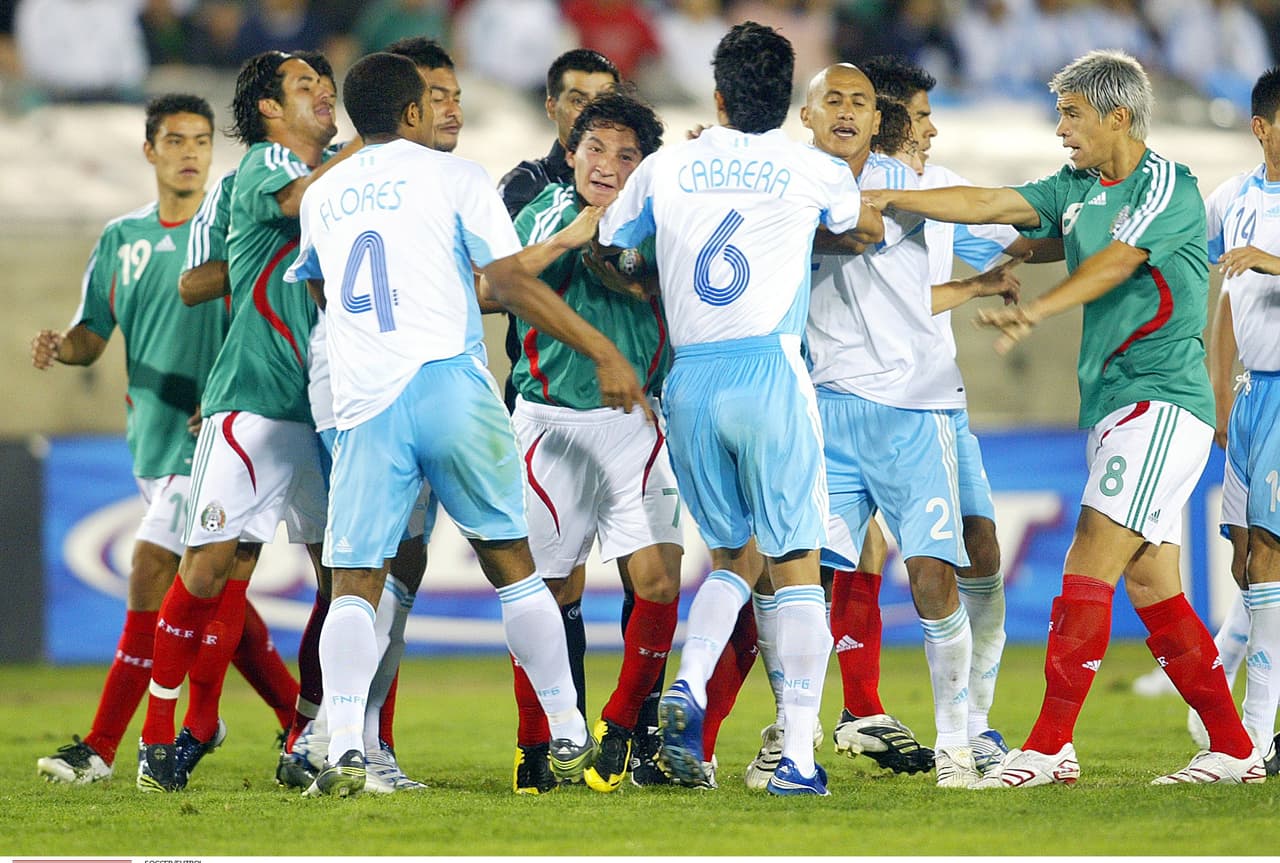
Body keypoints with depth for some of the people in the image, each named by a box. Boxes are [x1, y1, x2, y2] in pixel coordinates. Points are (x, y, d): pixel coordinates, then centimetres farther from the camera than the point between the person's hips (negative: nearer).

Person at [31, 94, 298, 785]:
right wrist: (59, 346, -10)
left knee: (150, 574, -13)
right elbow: (93, 335, 13)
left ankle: (100, 748, -11)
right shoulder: (121, 239, 13)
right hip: (151, 437, 6)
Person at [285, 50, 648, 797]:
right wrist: (604, 352, -3)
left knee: (354, 584, 2)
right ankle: (570, 737, 12)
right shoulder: (452, 176, 3)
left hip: (366, 405, 2)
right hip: (451, 386, -2)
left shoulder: (322, 197, 17)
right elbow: (512, 282, -6)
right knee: (512, 561, 10)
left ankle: (345, 745, -18)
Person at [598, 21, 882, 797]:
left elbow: (606, 247, 22)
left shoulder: (667, 169, 7)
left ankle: (687, 689, -6)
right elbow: (872, 226, 24)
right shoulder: (814, 172, 3)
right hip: (770, 369, -3)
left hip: (690, 380, 3)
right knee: (797, 565, 2)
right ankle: (800, 757, -4)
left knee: (733, 556, 19)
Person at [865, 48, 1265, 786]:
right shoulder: (1077, 190, 16)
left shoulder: (1171, 187, -8)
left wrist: (1036, 312, -35)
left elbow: (1115, 262, -22)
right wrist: (883, 198, 1)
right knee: (1152, 587, 6)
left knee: (1088, 568, -14)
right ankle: (1234, 750, 10)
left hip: (1163, 400, -8)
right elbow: (987, 205, 11)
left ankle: (1050, 747, -15)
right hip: (1118, 403, 8)